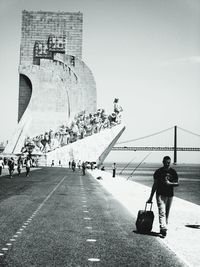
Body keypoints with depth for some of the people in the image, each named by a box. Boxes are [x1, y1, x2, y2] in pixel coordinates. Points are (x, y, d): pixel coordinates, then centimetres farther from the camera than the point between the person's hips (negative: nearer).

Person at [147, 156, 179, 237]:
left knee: (166, 213, 10)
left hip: (170, 195, 3)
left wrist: (170, 183, -16)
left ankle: (163, 228, 20)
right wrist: (151, 197, 2)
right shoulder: (159, 171, -2)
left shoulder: (173, 172, 4)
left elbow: (177, 183, 6)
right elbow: (155, 184, 2)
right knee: (162, 212, -14)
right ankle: (163, 228, -21)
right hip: (160, 194, -3)